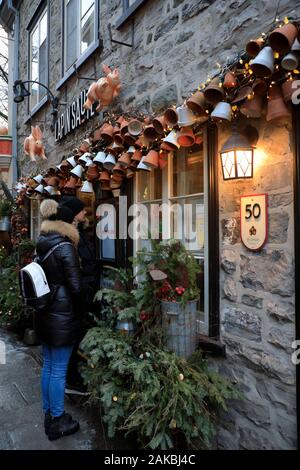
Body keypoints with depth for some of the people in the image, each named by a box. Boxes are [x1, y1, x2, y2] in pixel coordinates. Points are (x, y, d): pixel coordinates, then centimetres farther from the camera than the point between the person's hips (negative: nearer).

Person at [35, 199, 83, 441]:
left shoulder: (41, 246, 6)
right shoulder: (65, 247, -17)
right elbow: (76, 286, -17)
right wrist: (79, 312, -3)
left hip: (45, 314, 8)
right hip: (62, 316, -8)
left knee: (48, 366, 20)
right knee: (59, 370, 6)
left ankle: (49, 414, 36)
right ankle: (57, 422, 22)